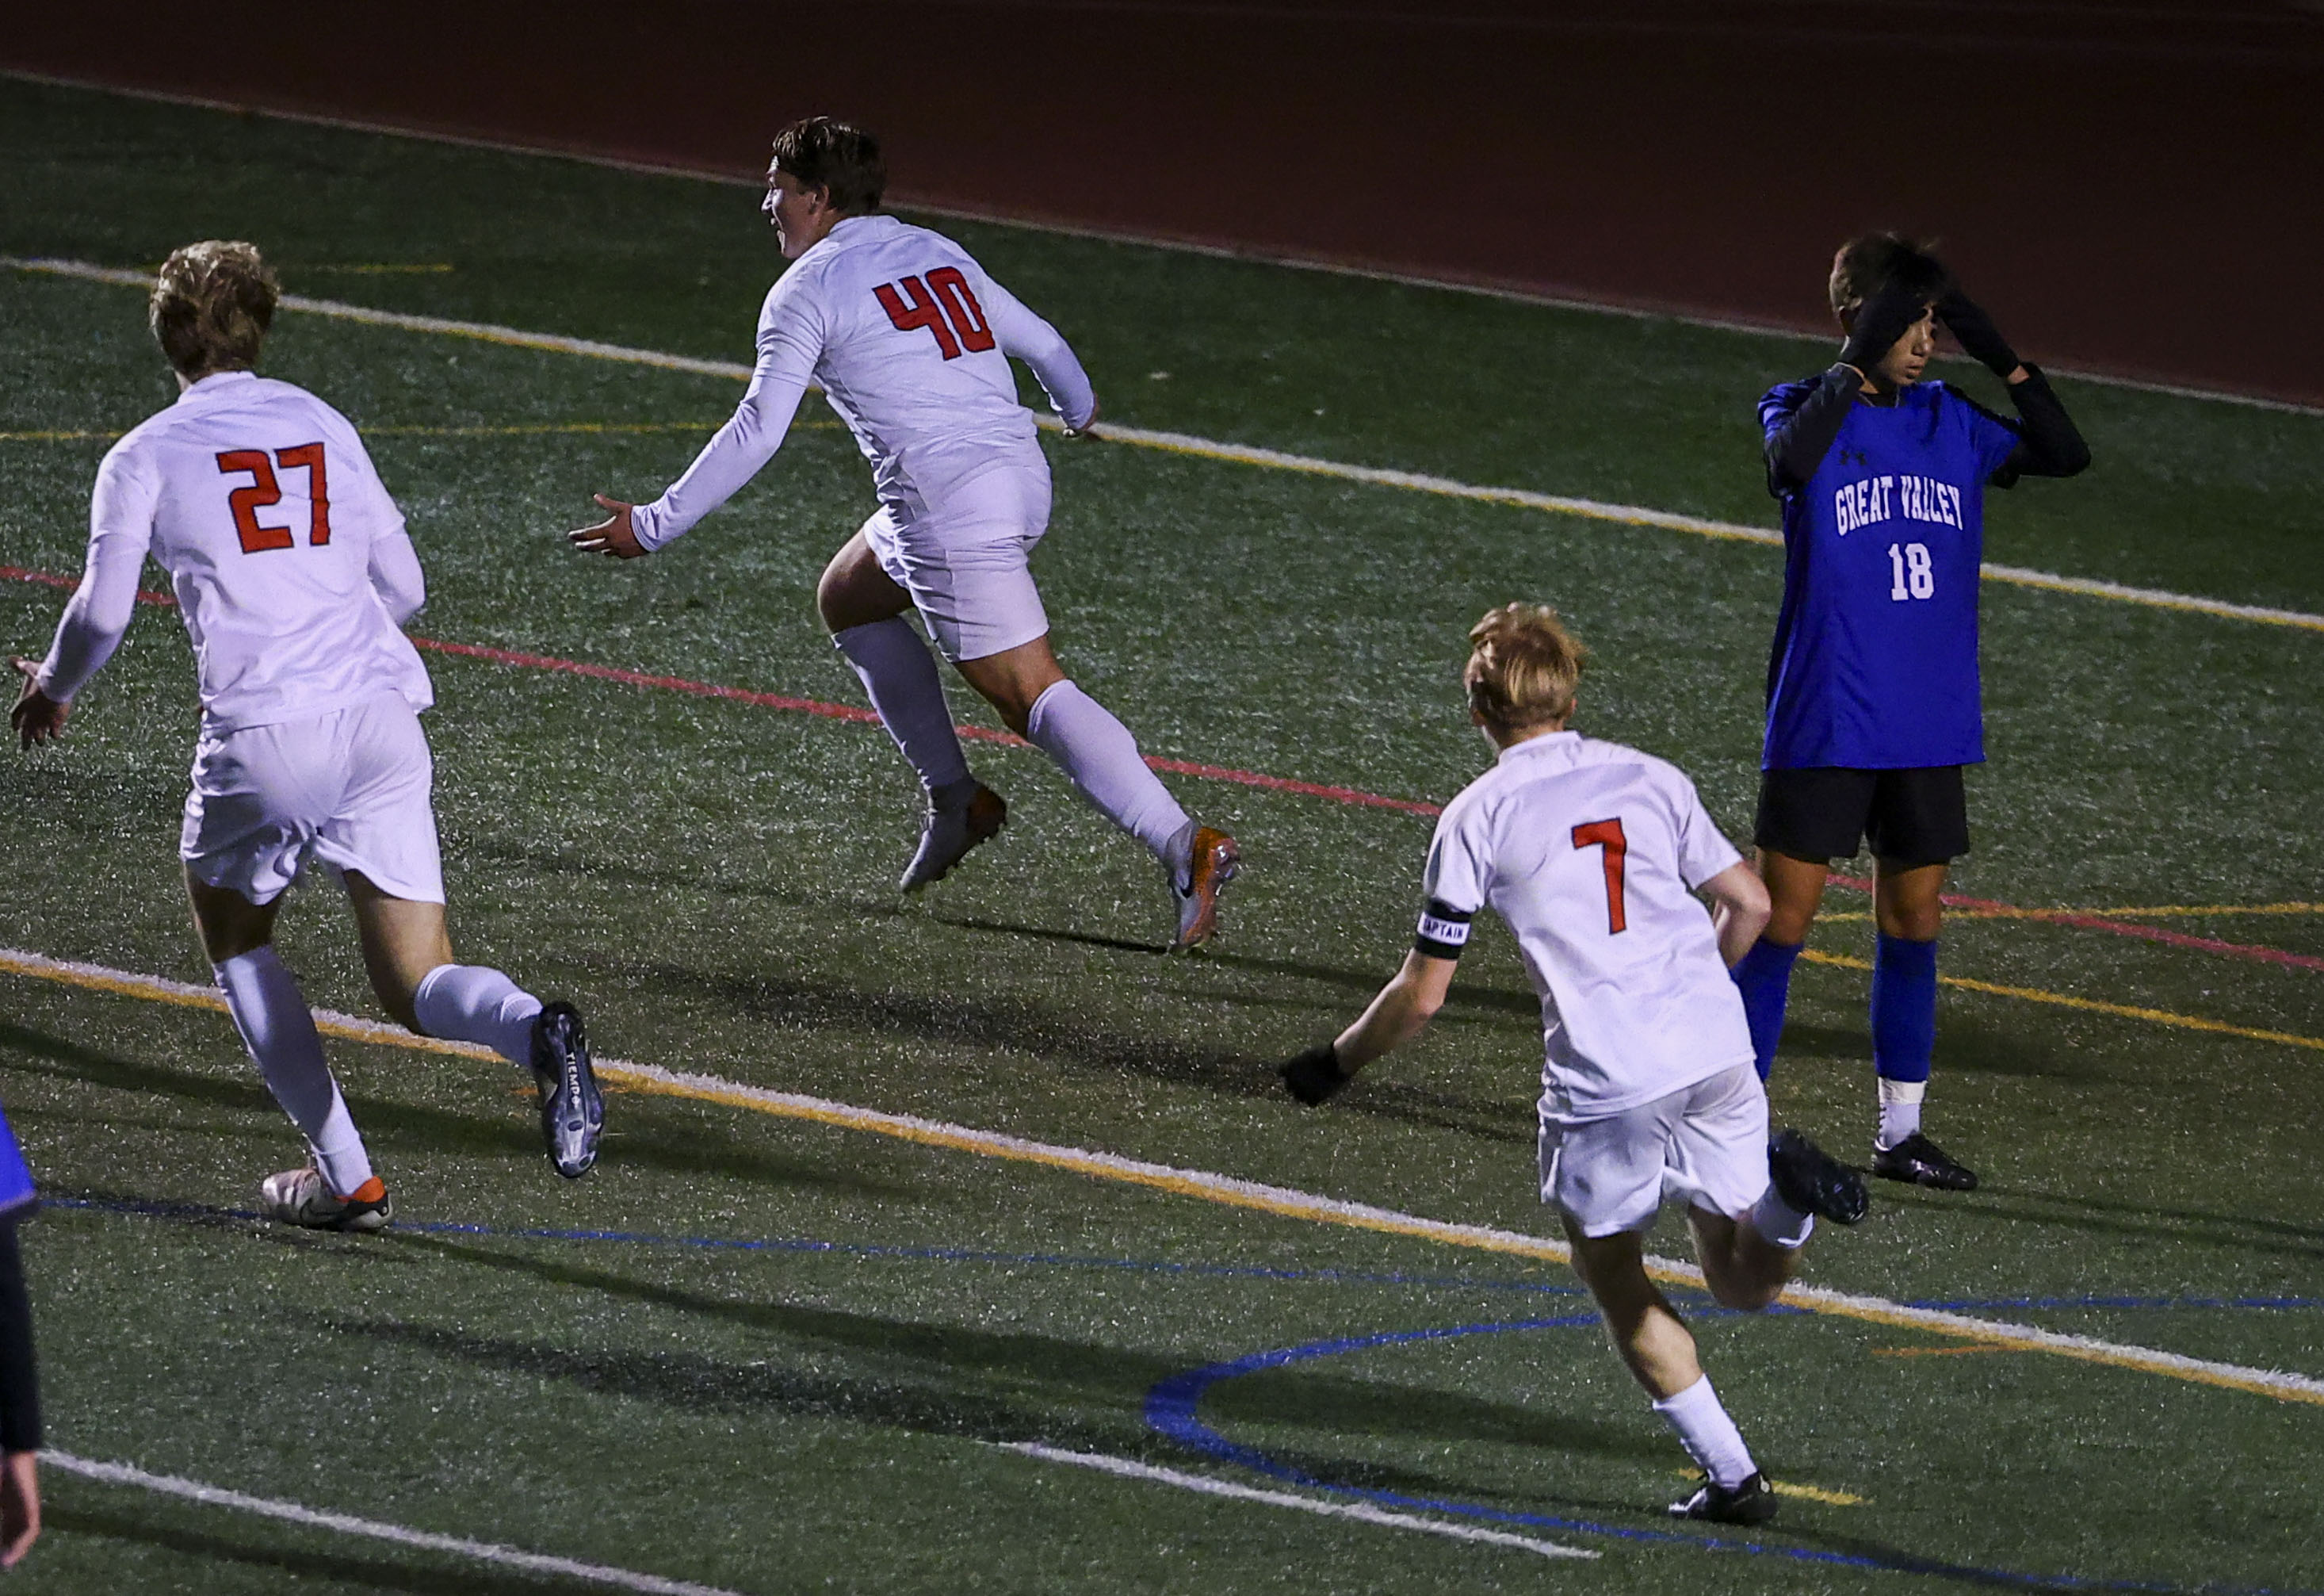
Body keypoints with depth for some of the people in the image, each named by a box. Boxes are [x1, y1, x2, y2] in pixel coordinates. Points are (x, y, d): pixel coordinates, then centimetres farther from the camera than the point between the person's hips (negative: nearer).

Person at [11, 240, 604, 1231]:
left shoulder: (145, 457, 6)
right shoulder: (323, 428, 18)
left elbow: (102, 612, 3)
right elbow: (402, 585, 21)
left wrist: (52, 688, 24)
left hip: (262, 735, -3)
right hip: (380, 716, 3)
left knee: (233, 934, 23)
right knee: (417, 990, 5)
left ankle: (345, 1177, 14)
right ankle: (533, 1032, -31)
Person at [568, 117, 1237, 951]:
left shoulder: (807, 290, -3)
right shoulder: (936, 254, 17)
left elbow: (757, 432, -8)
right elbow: (1039, 341, 28)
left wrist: (654, 524, -2)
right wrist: (1077, 406, 51)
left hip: (946, 505, -8)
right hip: (1021, 474, 8)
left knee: (1035, 698, -10)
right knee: (848, 598, 28)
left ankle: (1185, 847, -23)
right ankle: (954, 799, 23)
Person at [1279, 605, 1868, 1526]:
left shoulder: (1477, 817, 2)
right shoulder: (1649, 779, 13)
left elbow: (1422, 994, 4)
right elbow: (1749, 905, 17)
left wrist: (1335, 1064, 22)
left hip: (1603, 1083, -3)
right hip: (1717, 1059, 3)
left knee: (1613, 1279, 19)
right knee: (1744, 1283, 14)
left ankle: (1731, 1476, 12)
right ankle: (1781, 1190, -19)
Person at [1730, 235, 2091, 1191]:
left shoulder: (1949, 423, 8)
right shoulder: (1809, 409, -6)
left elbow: (2064, 455, 4)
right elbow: (1789, 461, -29)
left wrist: (2002, 358, -6)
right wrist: (1857, 364, -30)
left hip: (1930, 729, 5)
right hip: (1826, 724, -5)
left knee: (1914, 919, 9)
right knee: (1784, 911, -4)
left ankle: (1901, 1130, 17)